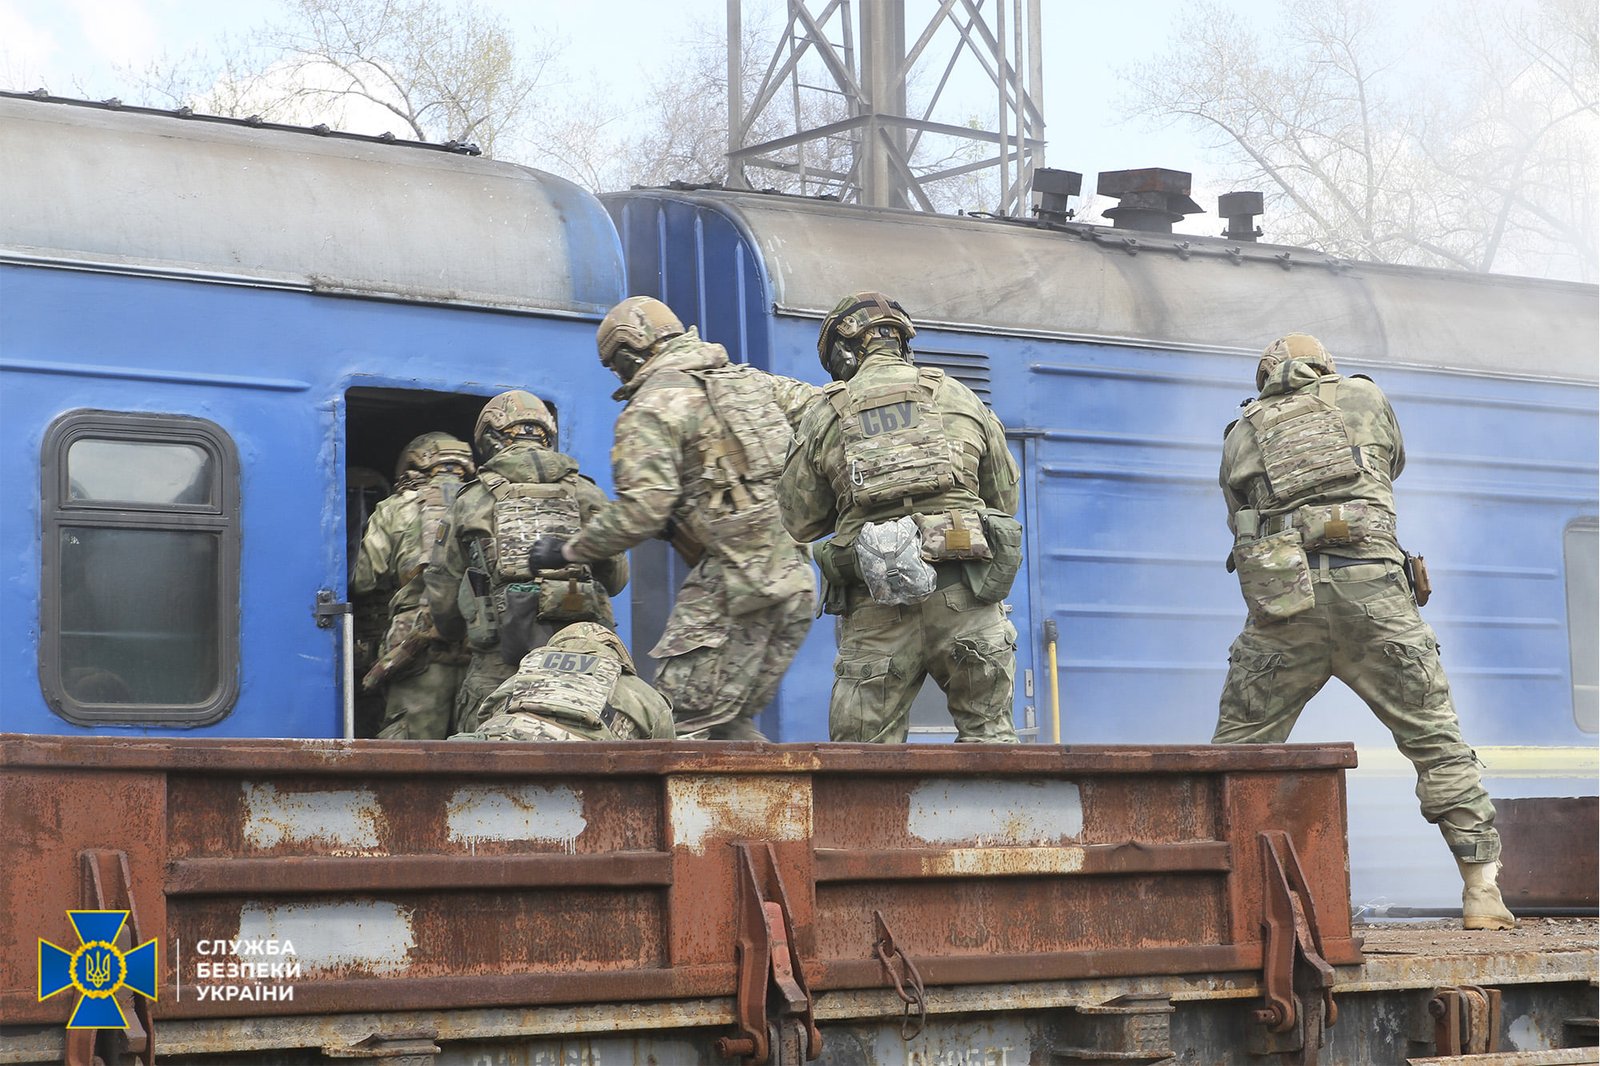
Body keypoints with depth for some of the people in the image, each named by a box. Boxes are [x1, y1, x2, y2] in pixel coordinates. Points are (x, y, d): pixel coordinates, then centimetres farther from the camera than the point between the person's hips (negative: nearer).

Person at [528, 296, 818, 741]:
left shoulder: (653, 407, -5)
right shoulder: (750, 380, 19)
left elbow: (640, 510, -14)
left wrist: (568, 551, -3)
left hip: (733, 579, -8)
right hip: (796, 582, 8)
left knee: (682, 718, -6)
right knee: (729, 722, 15)